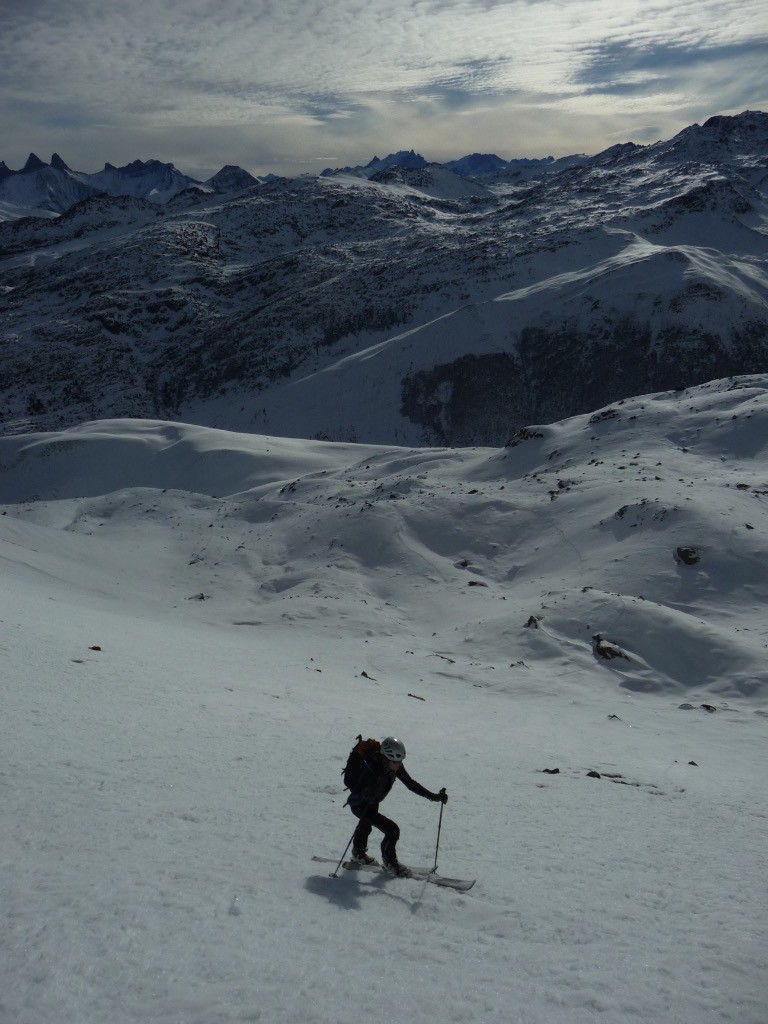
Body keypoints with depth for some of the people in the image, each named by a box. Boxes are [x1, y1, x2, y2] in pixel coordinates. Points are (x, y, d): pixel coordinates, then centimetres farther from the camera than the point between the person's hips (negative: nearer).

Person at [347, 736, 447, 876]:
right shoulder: (372, 770, -42)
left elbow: (410, 784, -11)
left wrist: (434, 796, -16)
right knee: (392, 830, -17)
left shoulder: (396, 766, -21)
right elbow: (352, 798, -42)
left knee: (366, 826, 33)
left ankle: (358, 854, 62)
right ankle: (390, 862, 10)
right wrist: (365, 795, -63)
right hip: (359, 805, -8)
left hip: (372, 804, 8)